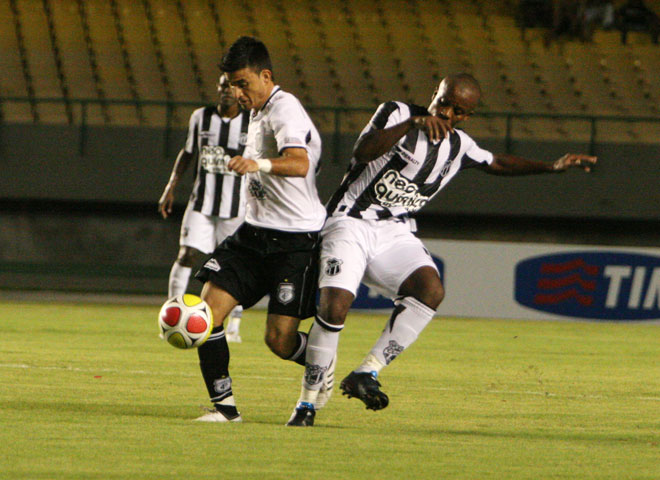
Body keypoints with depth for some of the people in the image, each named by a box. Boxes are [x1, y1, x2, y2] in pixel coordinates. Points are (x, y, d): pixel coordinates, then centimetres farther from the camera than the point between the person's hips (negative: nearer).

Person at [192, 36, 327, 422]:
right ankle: (224, 405, -3)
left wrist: (260, 164, -55)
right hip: (255, 233, 9)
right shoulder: (258, 112, 13)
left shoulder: (285, 111, -17)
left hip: (296, 240, -9)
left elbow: (299, 163, -36)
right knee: (208, 308, -9)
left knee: (280, 339, -9)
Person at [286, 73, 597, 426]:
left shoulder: (458, 146, 12)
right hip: (350, 223, -5)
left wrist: (552, 167, 22)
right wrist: (411, 124, -32)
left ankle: (366, 374, -19)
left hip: (396, 235, 5)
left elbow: (498, 164, 30)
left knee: (430, 290, -25)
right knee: (334, 306, -24)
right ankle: (307, 402, -8)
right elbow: (362, 153, -23)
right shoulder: (397, 114, -6)